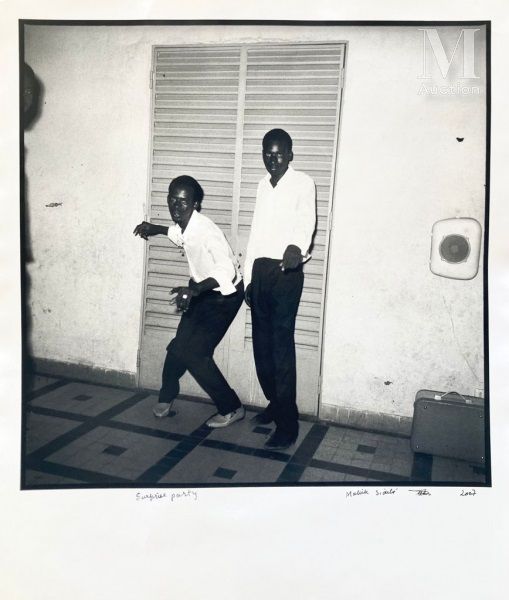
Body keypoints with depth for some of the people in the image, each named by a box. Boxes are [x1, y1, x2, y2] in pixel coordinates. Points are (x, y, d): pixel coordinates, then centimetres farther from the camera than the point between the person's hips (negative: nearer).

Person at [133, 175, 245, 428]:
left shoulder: (206, 230, -31)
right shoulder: (184, 224, -5)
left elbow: (227, 271, -40)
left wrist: (193, 289, -50)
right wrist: (156, 229, 14)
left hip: (224, 294, -8)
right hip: (201, 290, 8)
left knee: (195, 352, -11)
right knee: (180, 346, 9)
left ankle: (231, 408, 6)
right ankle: (167, 395, 34)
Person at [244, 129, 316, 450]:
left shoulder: (303, 183, -4)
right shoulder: (264, 184, 17)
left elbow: (306, 221, -22)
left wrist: (297, 247, -45)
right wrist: (248, 276, 16)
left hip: (287, 271, -7)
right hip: (261, 269, 7)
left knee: (282, 345, -9)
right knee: (262, 344, 11)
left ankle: (288, 425, -3)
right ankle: (275, 403, 29)